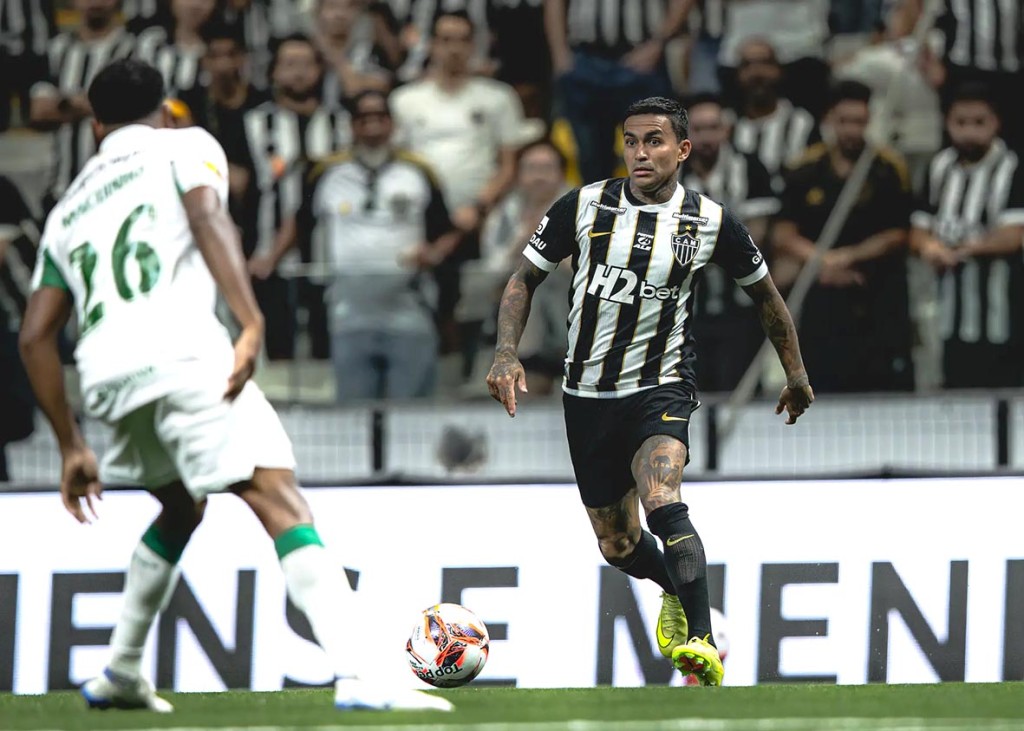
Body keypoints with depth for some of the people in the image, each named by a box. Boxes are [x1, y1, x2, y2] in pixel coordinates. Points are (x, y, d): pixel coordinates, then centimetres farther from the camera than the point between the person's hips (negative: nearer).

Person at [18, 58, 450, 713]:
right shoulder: (185, 145, 17)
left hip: (104, 372, 6)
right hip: (181, 350, -6)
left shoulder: (69, 210, 32)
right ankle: (356, 677, -28)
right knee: (281, 501, -13)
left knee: (181, 506, 30)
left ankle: (120, 673, 33)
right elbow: (207, 218, -6)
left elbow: (36, 336, 27)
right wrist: (252, 324, -16)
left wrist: (72, 447, 31)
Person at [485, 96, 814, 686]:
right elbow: (524, 278, 6)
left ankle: (703, 642, -37)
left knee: (664, 505, -31)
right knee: (616, 544, 13)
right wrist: (507, 354, -10)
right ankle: (677, 591, 46)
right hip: (589, 395, 3)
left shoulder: (711, 222, -5)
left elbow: (765, 294, 12)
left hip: (662, 389, -3)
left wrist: (797, 375, 19)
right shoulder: (585, 207, -4)